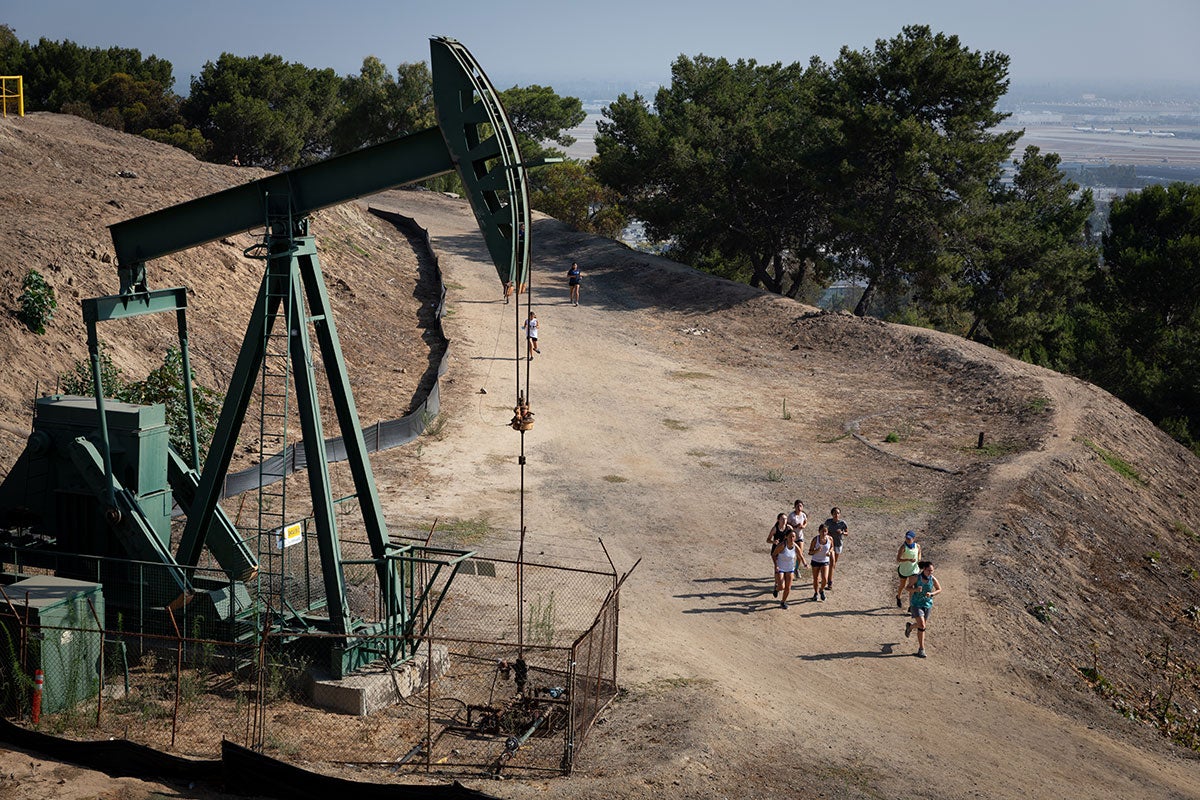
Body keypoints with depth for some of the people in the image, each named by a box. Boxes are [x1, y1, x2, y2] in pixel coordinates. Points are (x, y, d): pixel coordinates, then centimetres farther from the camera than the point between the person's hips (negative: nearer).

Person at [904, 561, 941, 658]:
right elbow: (908, 588, -7)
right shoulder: (916, 577, -17)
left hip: (928, 605, 4)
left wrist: (931, 593, -14)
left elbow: (939, 589, 5)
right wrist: (915, 589, -28)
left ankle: (910, 626, 47)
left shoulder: (933, 579, -11)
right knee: (922, 626, -17)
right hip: (916, 604, -4)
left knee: (922, 625, 15)